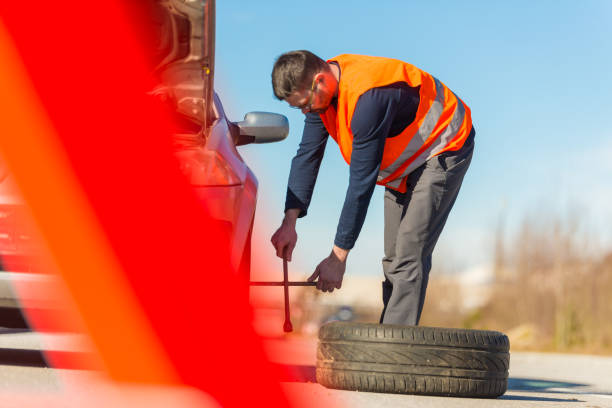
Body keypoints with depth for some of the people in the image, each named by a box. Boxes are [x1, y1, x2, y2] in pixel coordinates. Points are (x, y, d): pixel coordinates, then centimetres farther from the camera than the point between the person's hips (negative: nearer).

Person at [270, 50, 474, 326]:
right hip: (404, 161, 9)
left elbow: (362, 182, -33)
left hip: (442, 150, -9)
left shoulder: (367, 98, -36)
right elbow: (307, 155, -3)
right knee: (393, 259, 8)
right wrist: (289, 222, -13)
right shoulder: (320, 91, -9)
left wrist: (338, 256, -28)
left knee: (408, 259, -17)